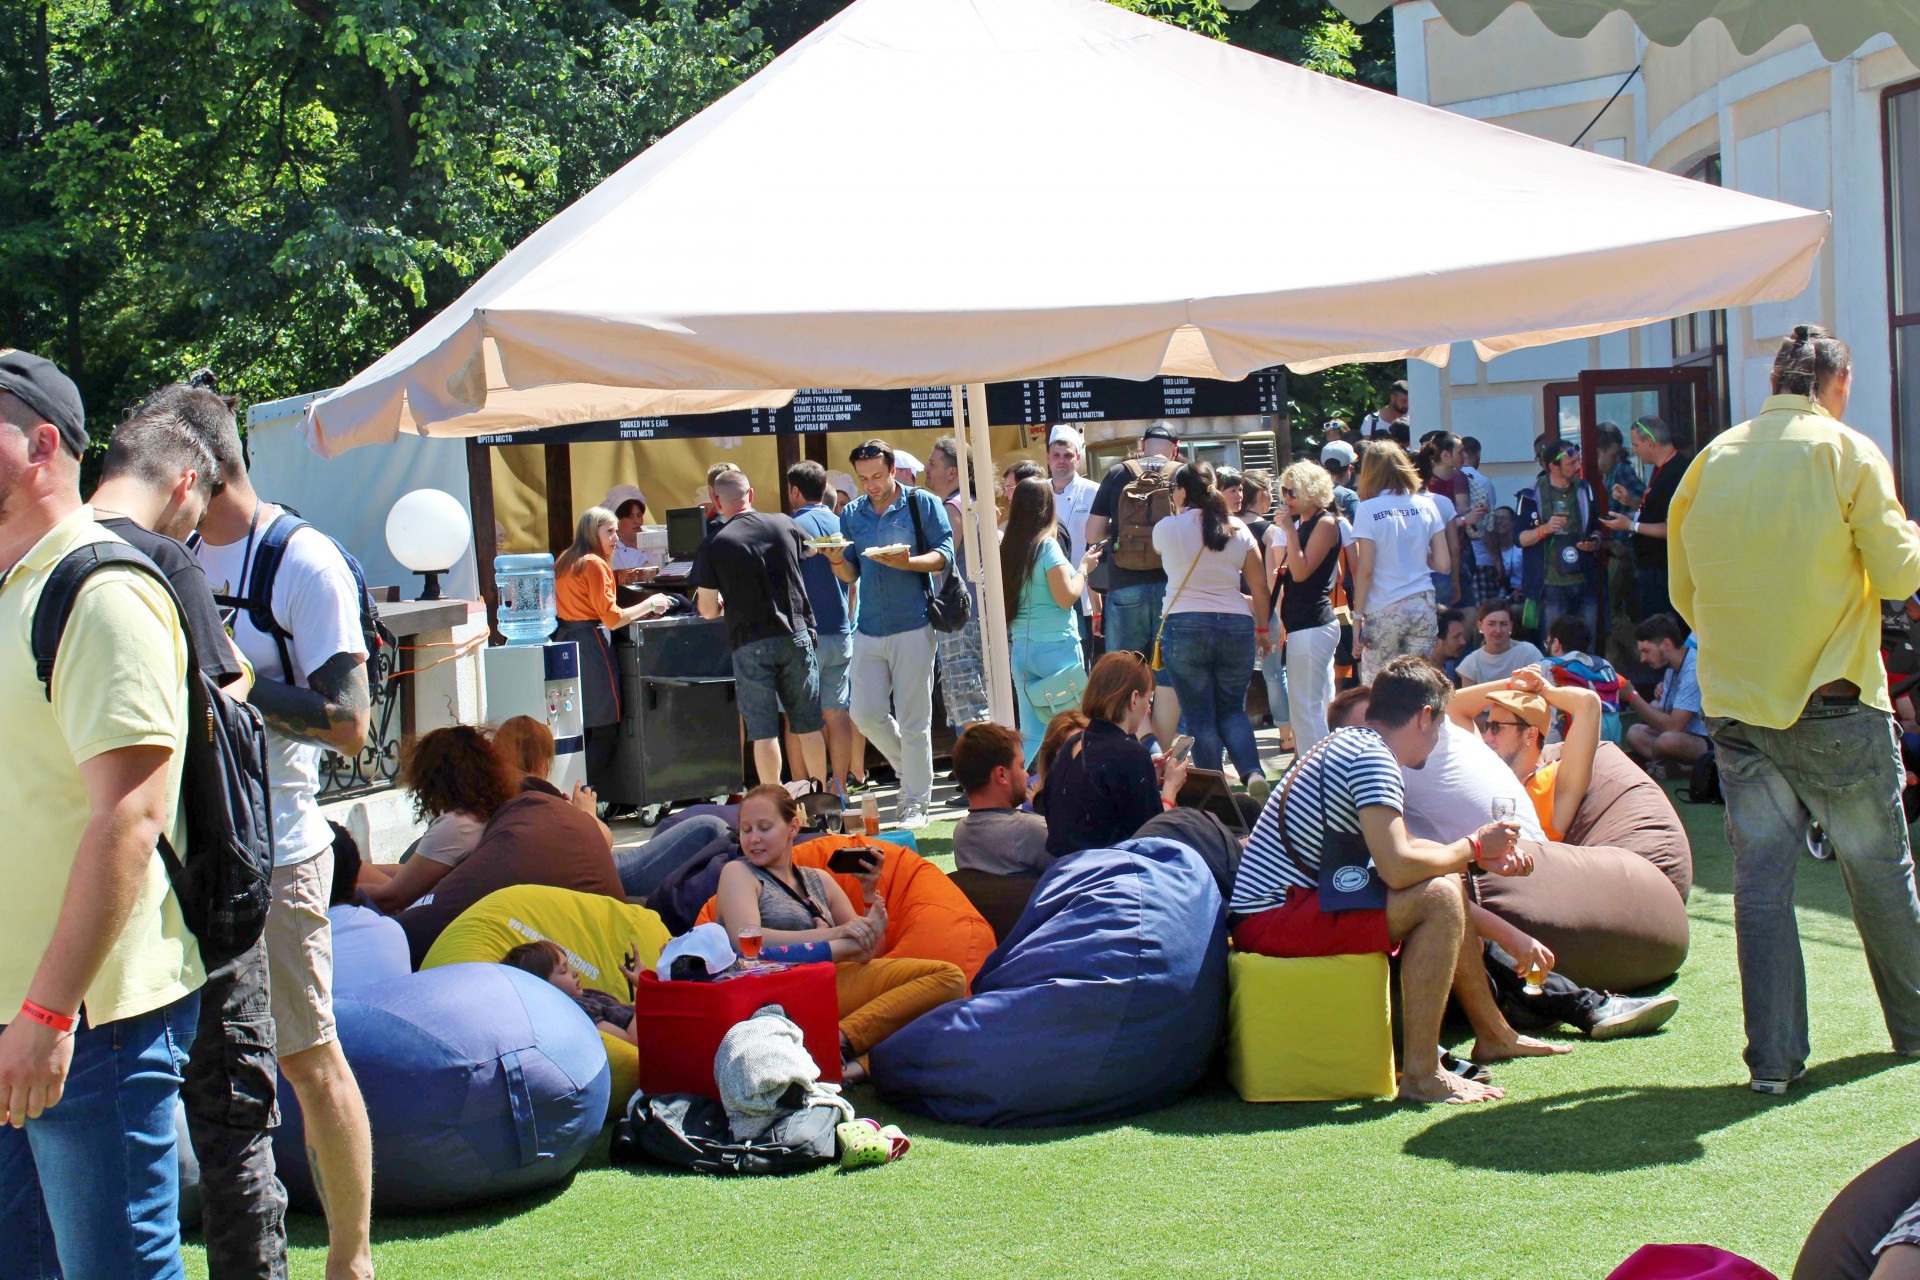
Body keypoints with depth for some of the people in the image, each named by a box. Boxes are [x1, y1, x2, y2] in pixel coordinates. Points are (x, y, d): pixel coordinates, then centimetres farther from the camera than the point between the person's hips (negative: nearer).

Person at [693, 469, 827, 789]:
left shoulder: (714, 546, -7)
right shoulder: (784, 524, 2)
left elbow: (708, 610, -2)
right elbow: (813, 552, 22)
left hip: (751, 644, -3)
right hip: (796, 636, 3)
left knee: (763, 732, 2)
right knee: (808, 725, 10)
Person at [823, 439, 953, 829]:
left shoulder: (923, 504, -1)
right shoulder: (852, 514, 12)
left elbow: (945, 555, -6)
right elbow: (851, 574, 14)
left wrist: (908, 562, -24)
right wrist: (837, 561, -9)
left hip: (912, 627, -5)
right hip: (868, 630, 5)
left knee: (912, 720, -1)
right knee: (866, 714, 1)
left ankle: (916, 802, 8)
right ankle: (911, 770, 26)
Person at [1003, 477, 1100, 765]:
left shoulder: (1008, 546, 7)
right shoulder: (1047, 545, -10)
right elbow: (1066, 597, -14)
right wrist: (1083, 568, 2)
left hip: (1021, 649, 6)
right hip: (1057, 648, -6)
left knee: (1032, 733, 8)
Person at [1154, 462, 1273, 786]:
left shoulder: (1168, 528, -3)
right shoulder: (1238, 529, 5)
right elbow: (1260, 586, 6)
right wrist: (1263, 629, 17)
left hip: (1184, 627, -3)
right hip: (1236, 626, 3)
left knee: (1200, 717, 3)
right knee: (1233, 710, 14)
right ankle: (1253, 772, -8)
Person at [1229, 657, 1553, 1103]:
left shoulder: (1351, 744, 16)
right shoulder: (1372, 757, -16)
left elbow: (1397, 848, 23)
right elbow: (1397, 867, -25)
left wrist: (1483, 857, 13)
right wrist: (1473, 848, -8)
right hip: (1272, 916, -11)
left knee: (1448, 882, 16)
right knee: (1439, 897, -21)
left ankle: (1494, 1034, 28)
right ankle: (1421, 1075, -21)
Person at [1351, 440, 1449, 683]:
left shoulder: (1368, 510, -6)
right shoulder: (1426, 506, 5)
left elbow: (1365, 570, -9)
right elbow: (1444, 565, 5)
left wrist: (1357, 616, -3)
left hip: (1385, 611, -4)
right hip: (1423, 606, 4)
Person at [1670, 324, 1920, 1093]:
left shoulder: (1713, 460, 6)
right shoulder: (1847, 452, -6)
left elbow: (1683, 589, 10)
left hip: (1735, 705, 3)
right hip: (1834, 704, -3)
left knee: (1760, 880, 4)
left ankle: (1773, 1058, 2)